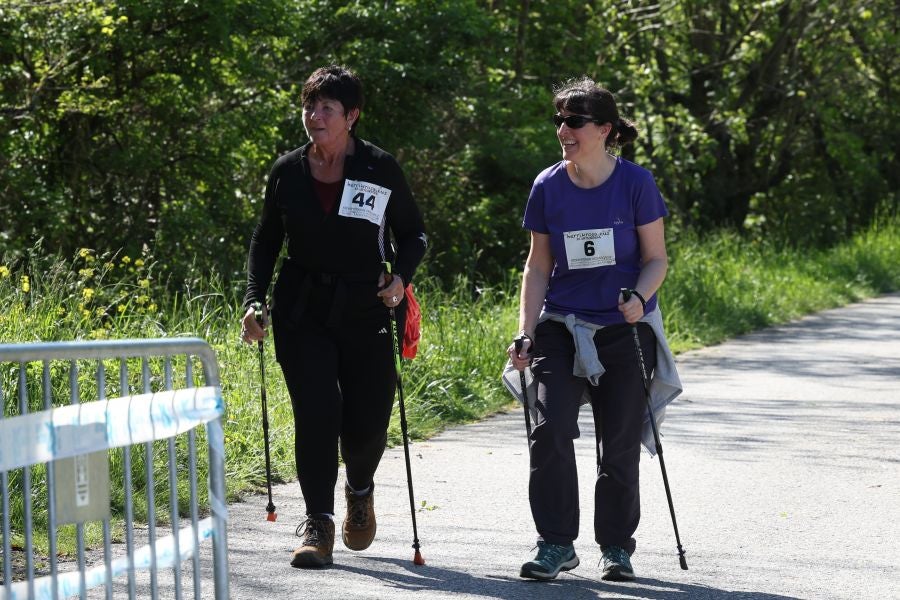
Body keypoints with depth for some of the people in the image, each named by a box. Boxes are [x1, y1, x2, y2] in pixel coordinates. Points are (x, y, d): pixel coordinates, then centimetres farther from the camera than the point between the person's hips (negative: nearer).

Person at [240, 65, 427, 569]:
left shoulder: (381, 169, -3)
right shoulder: (288, 172, 2)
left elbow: (414, 234, 7)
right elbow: (266, 241, 13)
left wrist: (401, 277, -12)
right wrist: (255, 300, 2)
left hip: (366, 313, -1)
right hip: (303, 312, 1)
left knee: (366, 423, 2)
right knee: (316, 412, -13)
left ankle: (360, 490, 36)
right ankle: (319, 525, -7)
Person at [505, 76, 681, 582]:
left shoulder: (636, 183, -6)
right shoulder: (548, 188, 1)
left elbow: (657, 258, 0)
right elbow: (539, 266, 8)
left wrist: (639, 297, -21)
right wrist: (525, 334, -1)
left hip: (625, 330, -1)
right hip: (562, 326, 2)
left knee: (620, 441, 2)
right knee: (550, 429, -14)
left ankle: (617, 545, 18)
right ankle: (556, 544, -5)